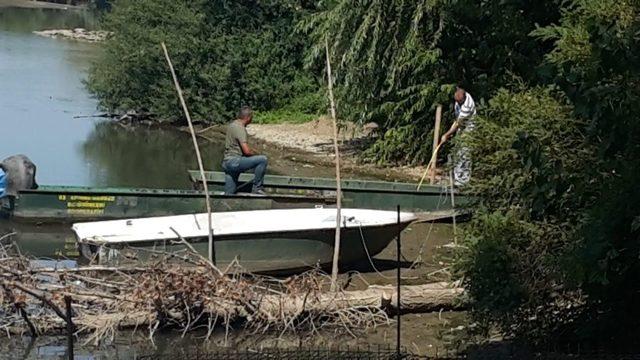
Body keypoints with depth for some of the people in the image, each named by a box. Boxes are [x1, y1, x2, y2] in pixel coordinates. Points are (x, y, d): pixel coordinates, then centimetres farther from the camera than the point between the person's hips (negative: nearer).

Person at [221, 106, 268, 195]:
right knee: (263, 160, -16)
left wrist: (252, 151, 23)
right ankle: (257, 188, -9)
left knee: (229, 194, 12)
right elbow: (246, 151, -21)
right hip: (234, 161, -10)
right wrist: (256, 154, -1)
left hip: (227, 162, 10)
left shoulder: (231, 124, 16)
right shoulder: (240, 128, -15)